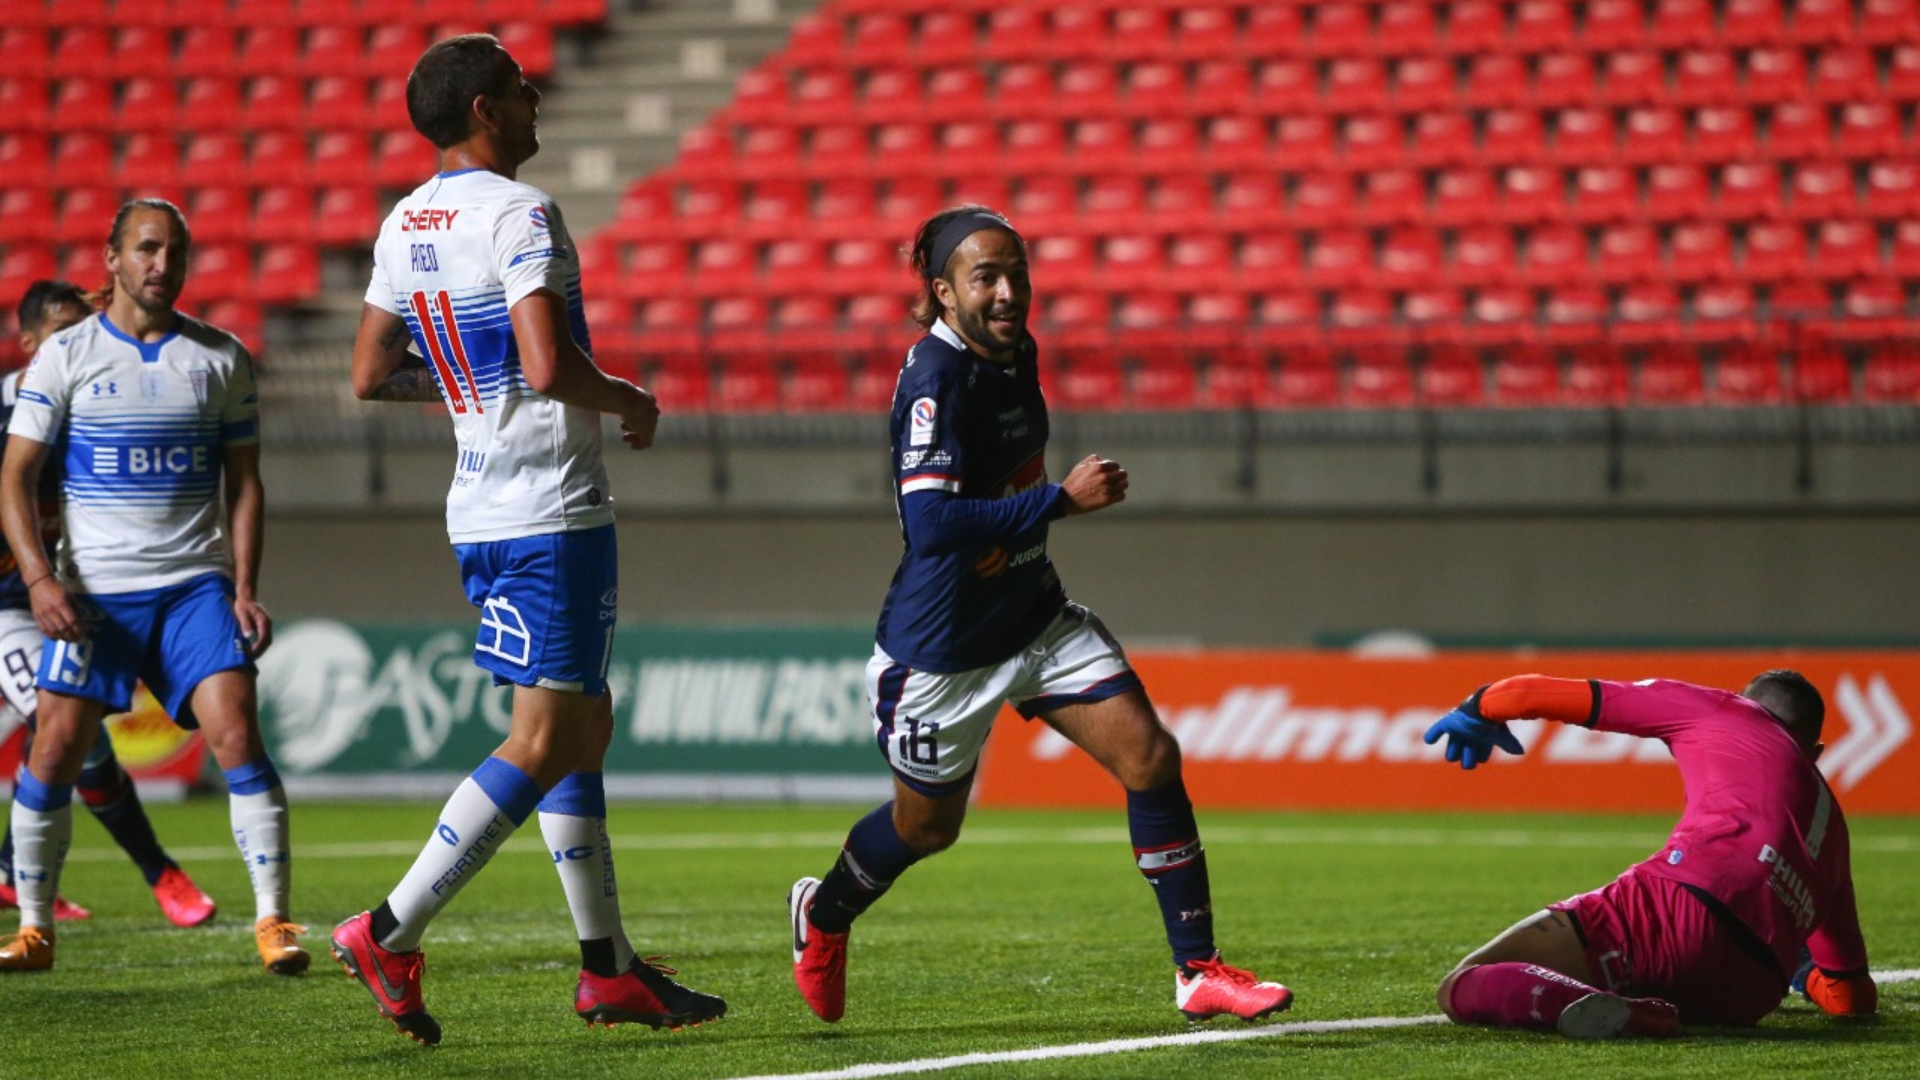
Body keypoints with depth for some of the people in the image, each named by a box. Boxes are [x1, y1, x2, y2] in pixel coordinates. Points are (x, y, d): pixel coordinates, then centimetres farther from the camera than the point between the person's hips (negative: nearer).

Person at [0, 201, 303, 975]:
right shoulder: (65, 355, 1)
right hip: (92, 591, 0)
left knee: (237, 734, -14)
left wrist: (245, 588, -1)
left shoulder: (222, 359, 7)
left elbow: (244, 481, 10)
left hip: (196, 584, 1)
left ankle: (273, 922, -10)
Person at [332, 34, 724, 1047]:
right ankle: (389, 934, -11)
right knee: (542, 744, -7)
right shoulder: (519, 214, -16)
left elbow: (370, 376, 16)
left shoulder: (404, 225, 10)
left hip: (479, 508, 9)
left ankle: (608, 965, 18)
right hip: (552, 513, -9)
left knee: (585, 726, 15)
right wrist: (631, 401, -8)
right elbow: (550, 367, -26)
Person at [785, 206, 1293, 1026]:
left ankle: (1198, 972, -3)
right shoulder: (936, 381, -24)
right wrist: (1064, 499, -31)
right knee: (927, 826, 13)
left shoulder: (1015, 352, 3)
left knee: (1150, 756, -8)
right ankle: (822, 914, 46)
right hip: (942, 645, -7)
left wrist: (1012, 531, 9)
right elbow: (931, 522, -34)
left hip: (1035, 618, 7)